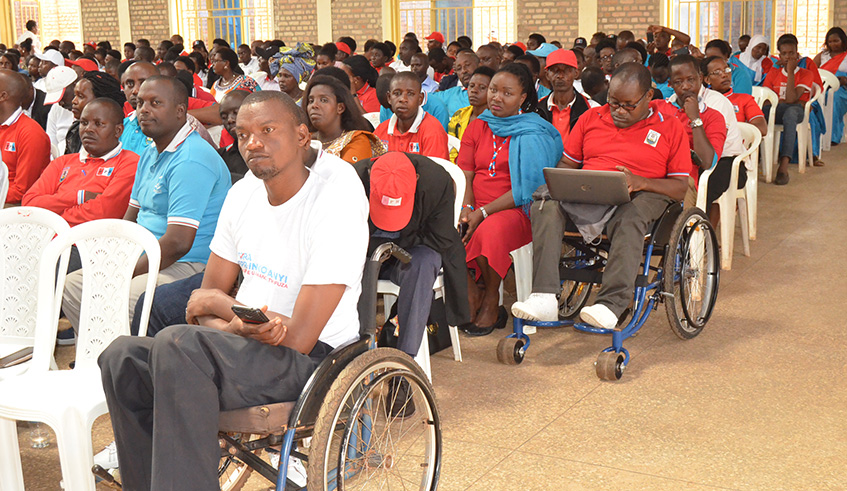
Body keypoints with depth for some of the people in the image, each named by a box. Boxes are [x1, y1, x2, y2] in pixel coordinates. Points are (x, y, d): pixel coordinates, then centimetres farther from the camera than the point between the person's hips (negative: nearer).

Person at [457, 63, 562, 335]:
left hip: (517, 210, -5)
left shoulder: (533, 134, -1)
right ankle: (469, 292, -6)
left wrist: (483, 213, -19)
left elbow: (525, 188, -10)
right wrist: (466, 209, -11)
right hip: (477, 207, 5)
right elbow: (464, 175, 9)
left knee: (490, 231, -37)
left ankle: (491, 300, -10)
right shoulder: (477, 127, 16)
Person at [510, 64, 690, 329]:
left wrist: (641, 182, -16)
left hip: (641, 195, -3)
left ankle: (611, 305, -49)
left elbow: (681, 187, 2)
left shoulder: (670, 127, 8)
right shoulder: (591, 117, 19)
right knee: (545, 200, -29)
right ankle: (545, 298, -38)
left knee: (630, 217, -41)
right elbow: (566, 163, 22)